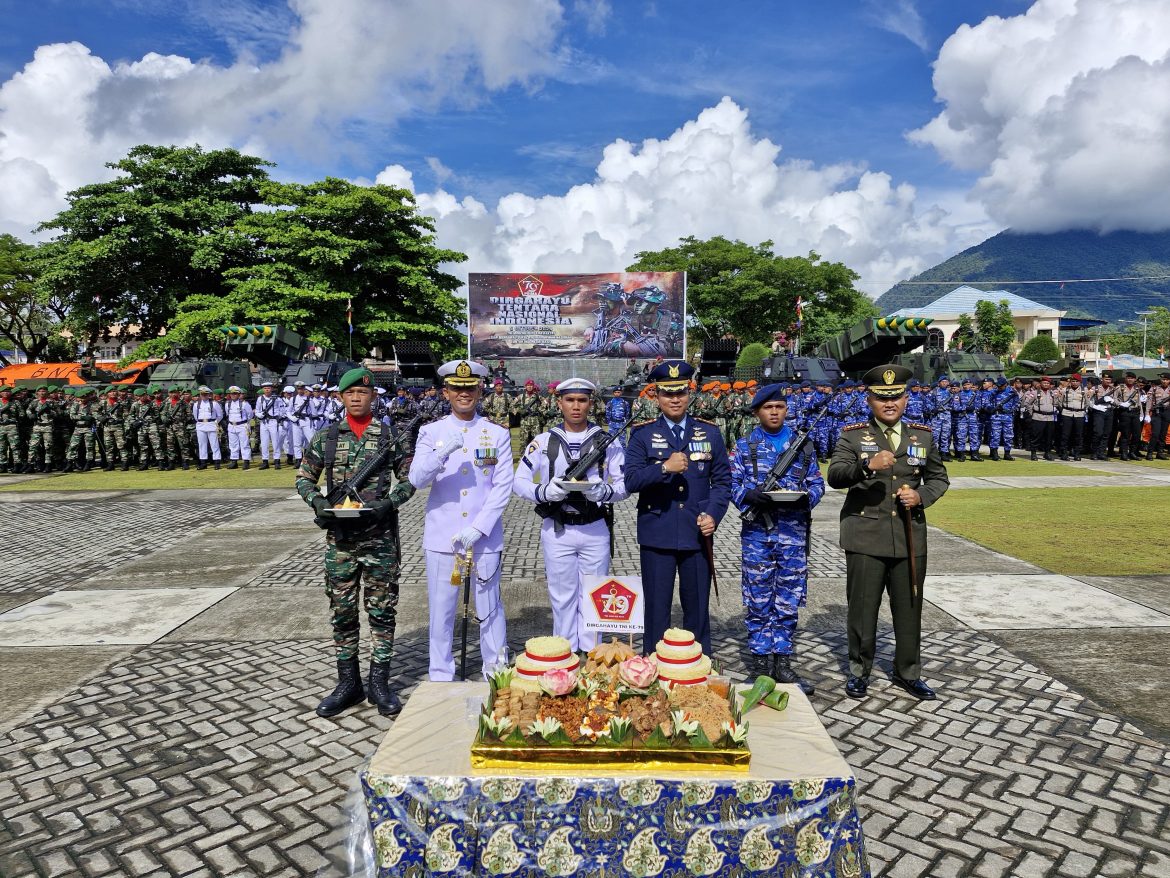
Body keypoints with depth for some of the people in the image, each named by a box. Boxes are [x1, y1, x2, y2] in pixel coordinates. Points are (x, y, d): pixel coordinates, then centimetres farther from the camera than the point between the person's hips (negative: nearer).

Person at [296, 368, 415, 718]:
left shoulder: (391, 435, 1)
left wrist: (390, 503, -13)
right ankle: (348, 683, 22)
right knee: (342, 611, 8)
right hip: (340, 537, 2)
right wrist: (318, 503, -8)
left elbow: (409, 477, 4)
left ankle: (379, 683, 16)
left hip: (381, 536, -2)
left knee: (381, 610, 4)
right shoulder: (325, 437, 6)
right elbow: (304, 478, 11)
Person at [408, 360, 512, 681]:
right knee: (441, 610, 7)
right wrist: (443, 452, -25)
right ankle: (440, 678, 21)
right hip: (442, 537, 1)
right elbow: (417, 479, -7)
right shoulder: (431, 432, 5)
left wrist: (478, 527, -12)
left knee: (489, 609, 7)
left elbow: (503, 487, -2)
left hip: (485, 537, 0)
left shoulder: (498, 434, 3)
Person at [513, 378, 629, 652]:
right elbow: (519, 482, 2)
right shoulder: (544, 441, 2)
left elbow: (624, 485, 0)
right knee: (562, 596, 8)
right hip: (557, 530, 0)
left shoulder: (608, 441, 1)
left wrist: (603, 491, -21)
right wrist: (545, 492, -18)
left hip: (595, 529, 0)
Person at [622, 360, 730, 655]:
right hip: (657, 535, -2)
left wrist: (713, 513, -7)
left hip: (698, 534, 2)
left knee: (697, 608, 11)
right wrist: (664, 468, -23)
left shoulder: (710, 433, 7)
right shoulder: (642, 434, 1)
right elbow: (631, 481, -8)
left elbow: (723, 481, 8)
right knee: (656, 609, 6)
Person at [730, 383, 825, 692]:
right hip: (757, 531, -2)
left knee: (788, 601, 7)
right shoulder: (745, 446, 5)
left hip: (793, 532, 2)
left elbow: (817, 483, 9)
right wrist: (750, 496, -19)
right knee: (758, 600, 3)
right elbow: (732, 484, 0)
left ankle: (782, 662, 18)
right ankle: (761, 663, 14)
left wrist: (806, 496, -12)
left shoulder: (804, 445, 10)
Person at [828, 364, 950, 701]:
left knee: (909, 607, 10)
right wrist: (867, 465, -31)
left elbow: (939, 478, 17)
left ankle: (908, 673, 27)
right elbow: (834, 476, -13)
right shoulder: (852, 435, -1)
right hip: (865, 537, -3)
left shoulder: (923, 436, 10)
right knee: (862, 607, 4)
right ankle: (859, 671, 22)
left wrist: (921, 496, -5)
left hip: (910, 537, 3)